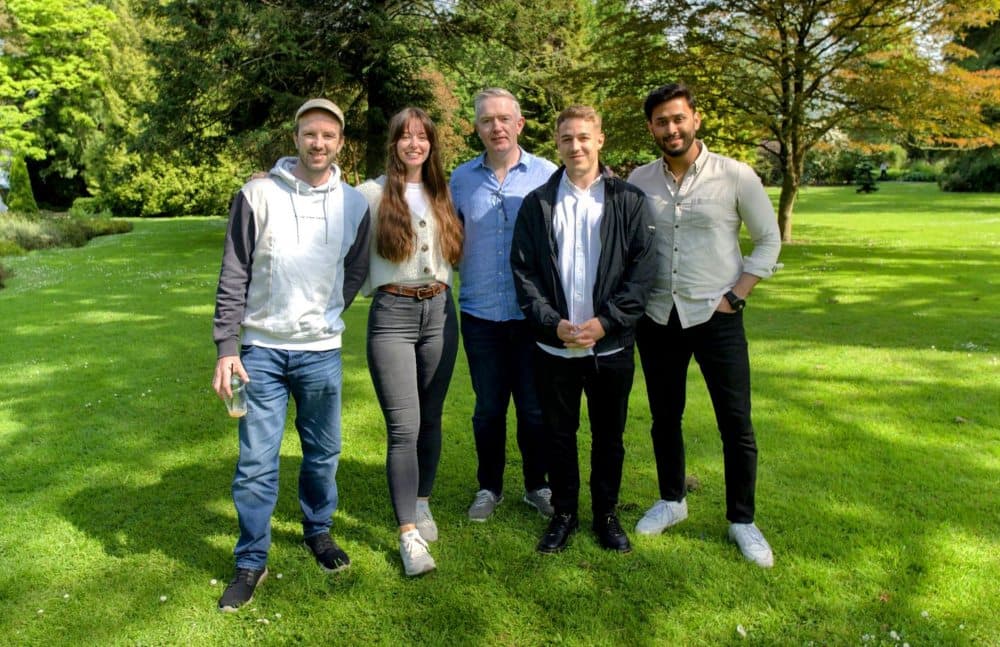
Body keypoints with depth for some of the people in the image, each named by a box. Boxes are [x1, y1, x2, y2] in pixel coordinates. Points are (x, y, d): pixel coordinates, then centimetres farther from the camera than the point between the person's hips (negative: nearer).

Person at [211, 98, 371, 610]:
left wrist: (326, 315, 6)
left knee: (323, 453, 14)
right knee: (256, 461, 2)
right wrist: (226, 347, -8)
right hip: (261, 349, -2)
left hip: (322, 351, 2)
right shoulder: (258, 195, -4)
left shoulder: (354, 204, 3)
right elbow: (233, 276, -4)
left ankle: (318, 530, 38)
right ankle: (250, 563, 18)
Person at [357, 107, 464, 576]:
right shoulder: (372, 194, 0)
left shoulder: (442, 194, 12)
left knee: (431, 419, 11)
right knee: (404, 427, -7)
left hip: (439, 311, 4)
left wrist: (444, 296, 11)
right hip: (392, 314, -4)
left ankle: (421, 503, 30)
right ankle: (408, 533, 1)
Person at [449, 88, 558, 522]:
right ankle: (489, 486, 29)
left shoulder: (547, 175, -2)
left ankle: (537, 486, 28)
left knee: (534, 407, 8)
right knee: (488, 408, 12)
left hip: (532, 311, -1)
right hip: (480, 312, 2)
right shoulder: (461, 179, 5)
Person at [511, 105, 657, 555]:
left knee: (609, 437, 12)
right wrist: (552, 322, -11)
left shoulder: (628, 200, 1)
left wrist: (606, 321, -13)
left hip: (611, 345, 0)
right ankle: (563, 514, 30)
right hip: (554, 345, 1)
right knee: (559, 435, 12)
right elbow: (523, 270, 0)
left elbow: (643, 269, -4)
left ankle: (606, 515, 31)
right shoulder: (537, 203, 4)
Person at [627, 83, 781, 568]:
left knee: (736, 426, 3)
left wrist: (735, 295, -6)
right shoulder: (639, 181, 2)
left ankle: (742, 520, 22)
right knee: (665, 418, 15)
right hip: (657, 318, 3)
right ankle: (671, 501, 35)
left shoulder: (735, 176, -6)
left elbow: (769, 240, 1)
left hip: (716, 317, -2)